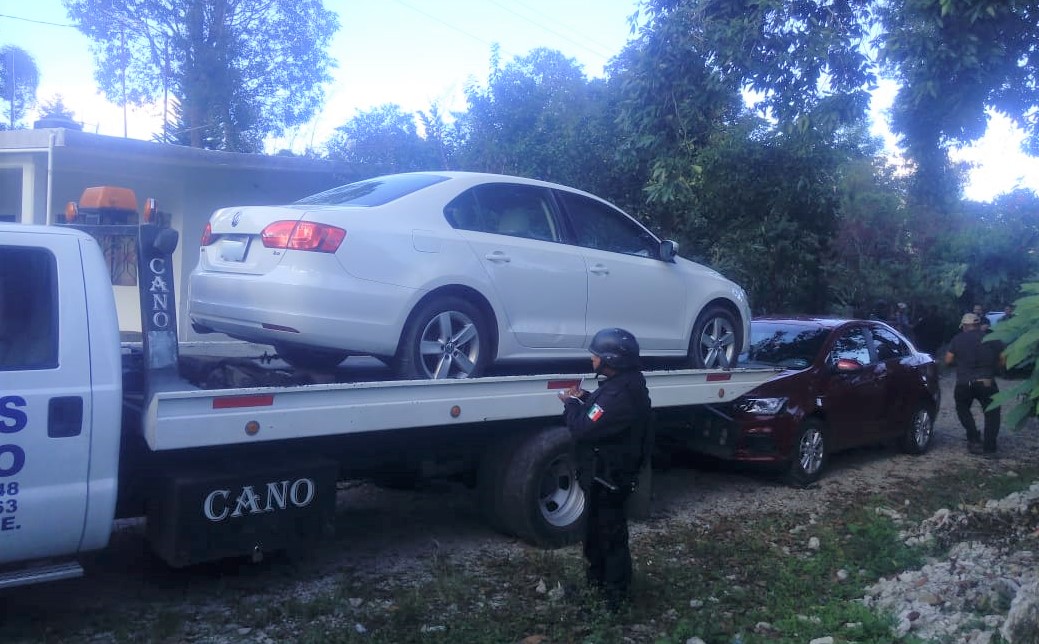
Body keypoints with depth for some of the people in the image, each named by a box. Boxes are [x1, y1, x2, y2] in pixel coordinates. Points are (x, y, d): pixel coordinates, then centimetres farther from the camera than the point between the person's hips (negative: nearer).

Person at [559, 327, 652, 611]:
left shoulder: (620, 394, -31)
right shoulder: (623, 384, 3)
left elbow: (583, 428, -29)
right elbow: (601, 414, 18)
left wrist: (571, 403, -12)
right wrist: (583, 398, 3)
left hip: (607, 477, -10)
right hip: (604, 473, 10)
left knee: (610, 534, 4)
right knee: (596, 528, 24)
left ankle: (616, 593, 19)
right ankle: (598, 579, 40)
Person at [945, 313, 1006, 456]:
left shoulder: (958, 339, 3)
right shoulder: (992, 338, 5)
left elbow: (948, 360, 1)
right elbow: (1002, 360, 2)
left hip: (964, 383, 0)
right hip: (987, 383, 0)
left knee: (963, 409, 23)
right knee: (992, 413, 12)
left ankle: (974, 440, 12)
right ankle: (989, 448, 4)